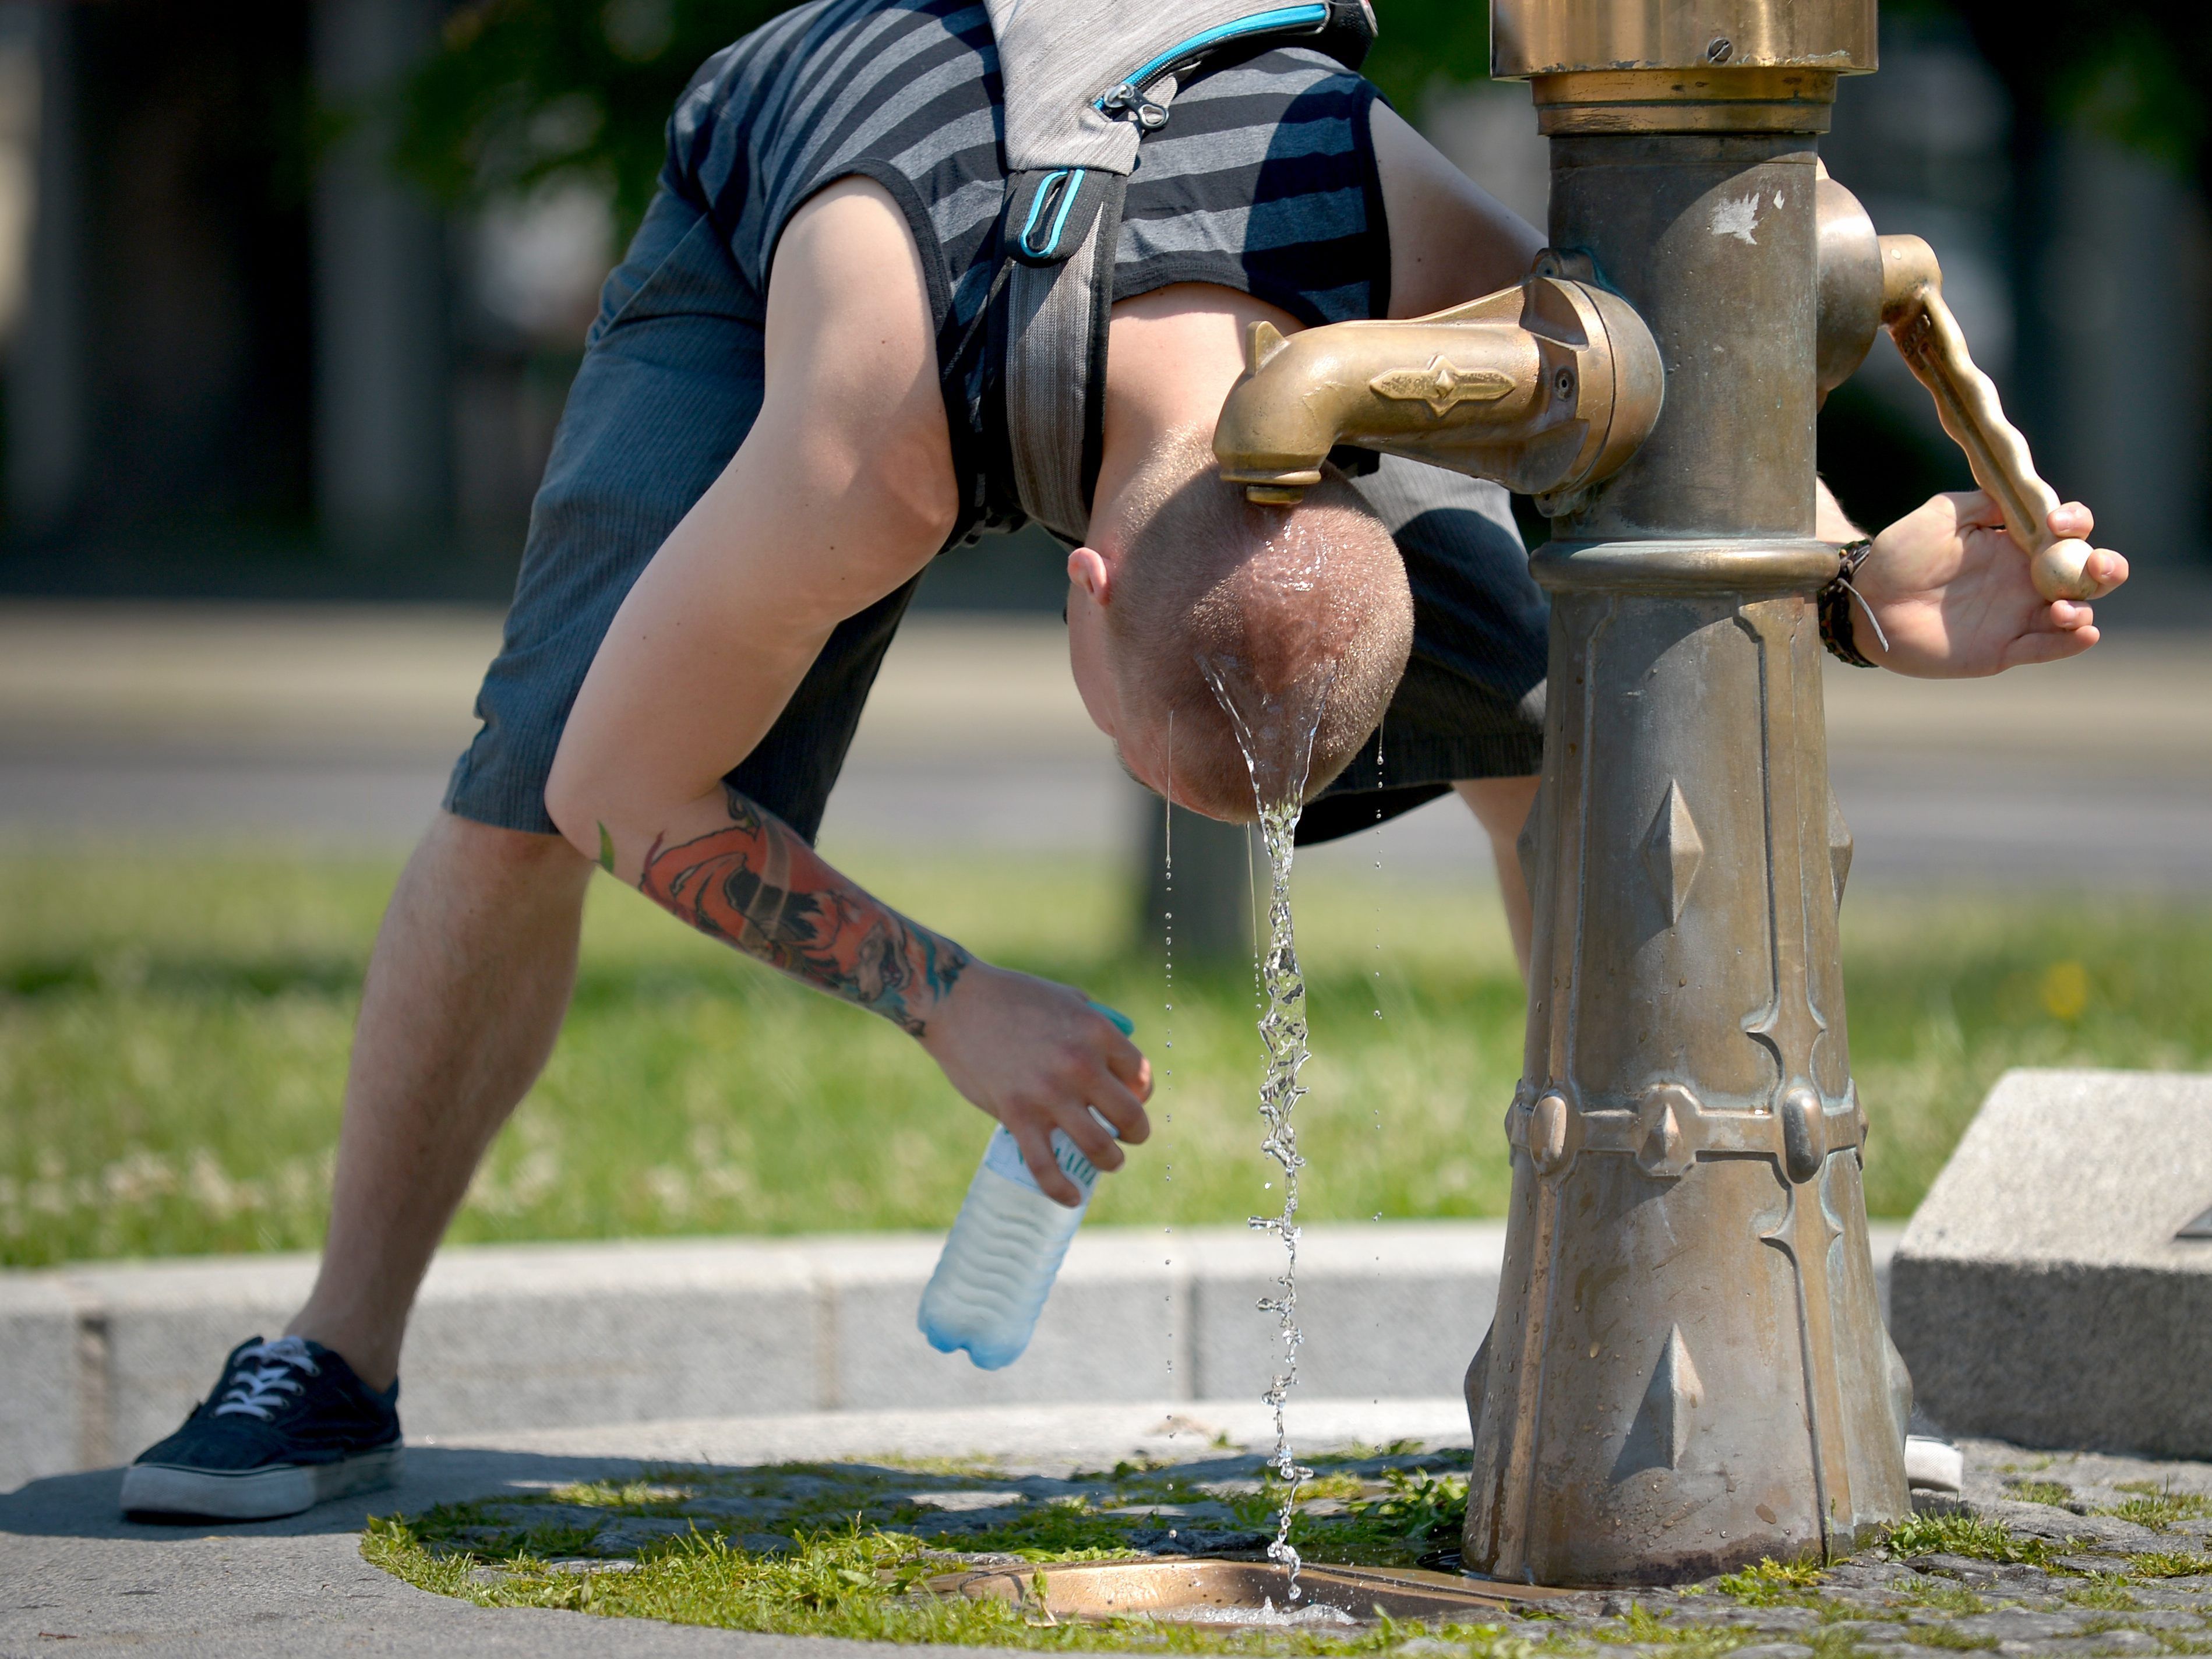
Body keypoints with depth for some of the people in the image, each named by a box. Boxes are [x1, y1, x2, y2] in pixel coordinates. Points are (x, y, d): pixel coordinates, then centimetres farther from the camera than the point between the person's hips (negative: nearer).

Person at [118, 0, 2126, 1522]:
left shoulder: (1434, 258, -40)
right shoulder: (860, 469, -48)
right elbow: (619, 791, -33)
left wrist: (1875, 585, -38)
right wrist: (952, 1000, -36)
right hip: (774, 229, -3)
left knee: (1551, 706, -13)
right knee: (526, 780, -21)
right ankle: (340, 1361, -4)